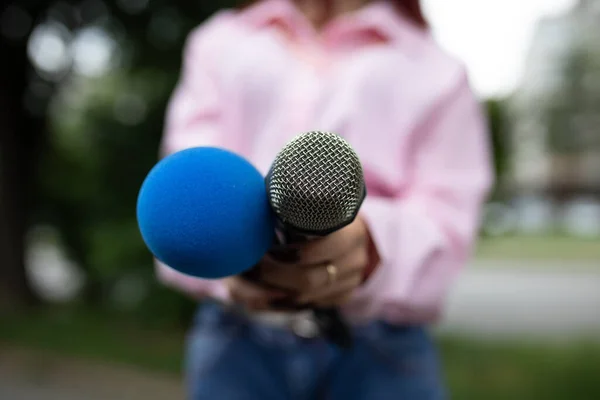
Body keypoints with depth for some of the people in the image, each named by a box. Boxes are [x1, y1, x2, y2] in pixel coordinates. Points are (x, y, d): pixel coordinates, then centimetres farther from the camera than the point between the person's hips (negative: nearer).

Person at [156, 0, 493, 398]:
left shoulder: (436, 71, 9)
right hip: (236, 335, 1)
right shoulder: (218, 45, 13)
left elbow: (445, 216, -4)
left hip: (381, 345, 0)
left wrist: (371, 249, -25)